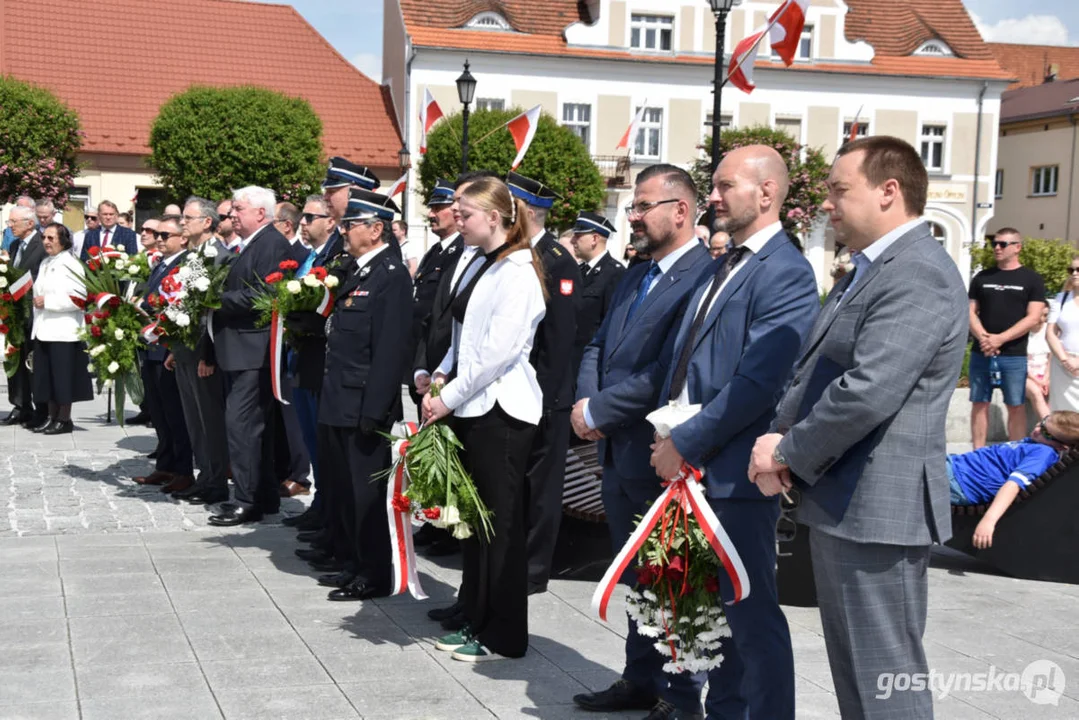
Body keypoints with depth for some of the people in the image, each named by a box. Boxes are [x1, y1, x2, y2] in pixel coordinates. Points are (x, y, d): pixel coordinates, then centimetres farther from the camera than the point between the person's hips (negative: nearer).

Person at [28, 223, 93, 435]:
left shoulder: (70, 264, -8)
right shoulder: (45, 263, 16)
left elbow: (78, 298, -17)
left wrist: (47, 302, -16)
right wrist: (37, 302, 11)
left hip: (63, 330, -8)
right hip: (44, 329, 8)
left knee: (62, 376, -3)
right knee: (46, 376, 8)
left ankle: (65, 419, 4)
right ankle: (52, 417, 14)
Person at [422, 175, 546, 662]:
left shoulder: (517, 274, -13)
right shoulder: (478, 265, 14)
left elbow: (498, 352, -20)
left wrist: (449, 397, -16)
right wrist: (442, 376, 1)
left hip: (501, 408, -9)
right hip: (470, 406, 9)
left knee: (502, 523, 0)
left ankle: (504, 637, 10)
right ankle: (477, 622, 25)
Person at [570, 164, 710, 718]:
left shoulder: (704, 278, -18)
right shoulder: (634, 278, 13)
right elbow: (597, 347, 16)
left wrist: (598, 411, -17)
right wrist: (587, 403, -3)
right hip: (618, 453, 9)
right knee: (636, 578, 19)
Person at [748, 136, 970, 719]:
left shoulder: (918, 275, -18)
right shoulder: (867, 273, 17)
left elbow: (867, 391, -27)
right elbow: (812, 373, 17)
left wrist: (788, 452, -13)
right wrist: (778, 439, -1)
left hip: (875, 509, -10)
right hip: (839, 502, 10)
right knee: (851, 672, 20)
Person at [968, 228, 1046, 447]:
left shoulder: (1031, 279, 2)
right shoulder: (981, 278, 11)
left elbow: (1033, 317, -5)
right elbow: (971, 312, 8)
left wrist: (1000, 339, -15)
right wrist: (982, 337, -11)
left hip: (1014, 355, -3)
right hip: (981, 352, 3)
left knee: (1016, 406, 0)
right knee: (979, 404, 4)